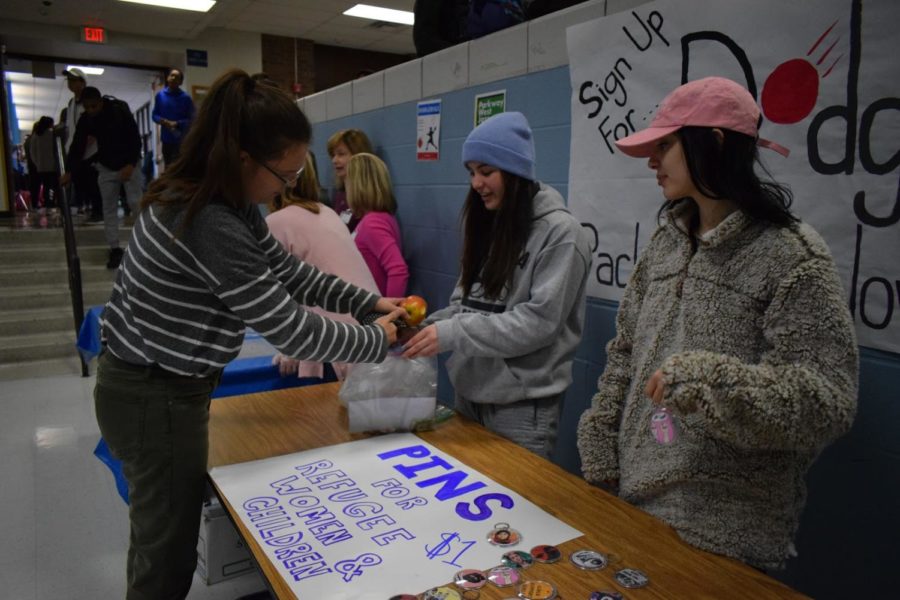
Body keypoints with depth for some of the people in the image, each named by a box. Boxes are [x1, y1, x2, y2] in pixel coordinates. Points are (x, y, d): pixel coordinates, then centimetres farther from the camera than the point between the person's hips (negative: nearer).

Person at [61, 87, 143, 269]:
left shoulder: (120, 111, -17)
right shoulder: (85, 120, -5)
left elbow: (135, 140, -16)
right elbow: (77, 146, 0)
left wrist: (130, 165, -25)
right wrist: (69, 172, -5)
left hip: (128, 165, -4)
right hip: (106, 168, 4)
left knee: (136, 203, -10)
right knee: (109, 209, 1)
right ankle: (115, 249, 5)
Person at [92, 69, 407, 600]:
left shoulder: (228, 202, 0)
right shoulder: (211, 227, -31)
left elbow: (288, 272, 9)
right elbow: (293, 331, -27)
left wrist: (370, 302, 2)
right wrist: (377, 341, -12)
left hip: (158, 384, 9)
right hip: (156, 398, -9)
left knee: (161, 532, 26)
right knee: (170, 552, 10)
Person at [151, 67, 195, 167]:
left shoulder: (186, 97, -6)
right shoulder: (160, 95, 4)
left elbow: (191, 120, -6)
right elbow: (155, 115, 10)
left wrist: (177, 124, -21)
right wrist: (162, 121, -12)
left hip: (181, 140, -4)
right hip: (166, 138, 4)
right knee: (168, 168, 15)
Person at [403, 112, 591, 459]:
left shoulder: (559, 231, -13)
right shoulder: (487, 225, 9)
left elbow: (538, 322, -20)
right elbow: (467, 300, 11)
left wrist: (452, 335, -24)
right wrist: (431, 326, -8)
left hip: (522, 403, -6)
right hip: (470, 391, 7)